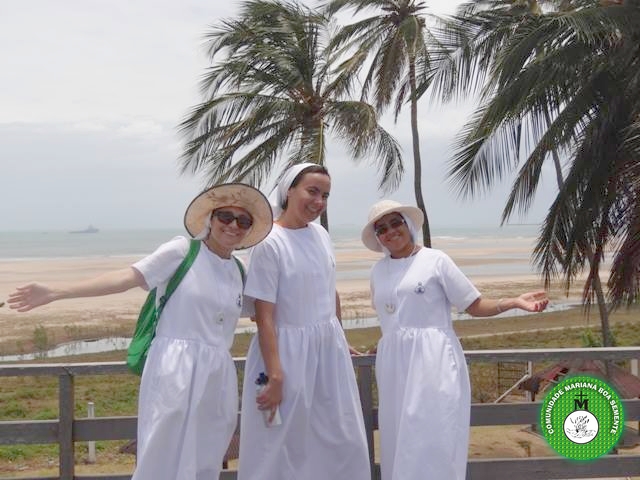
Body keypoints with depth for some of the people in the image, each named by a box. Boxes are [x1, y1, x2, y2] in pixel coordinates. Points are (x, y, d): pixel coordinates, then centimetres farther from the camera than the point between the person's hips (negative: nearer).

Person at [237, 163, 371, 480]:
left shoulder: (321, 235, 4)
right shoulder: (270, 243, -15)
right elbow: (264, 316, -17)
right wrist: (275, 376, -20)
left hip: (329, 347, 7)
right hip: (288, 350, -6)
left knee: (343, 438, 14)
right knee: (284, 443, 5)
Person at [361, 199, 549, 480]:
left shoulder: (435, 260, -3)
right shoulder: (378, 270, 11)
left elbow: (474, 305, -4)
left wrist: (514, 302, -16)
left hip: (433, 361, -5)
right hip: (394, 364, 5)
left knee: (432, 439, -9)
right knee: (399, 443, 5)